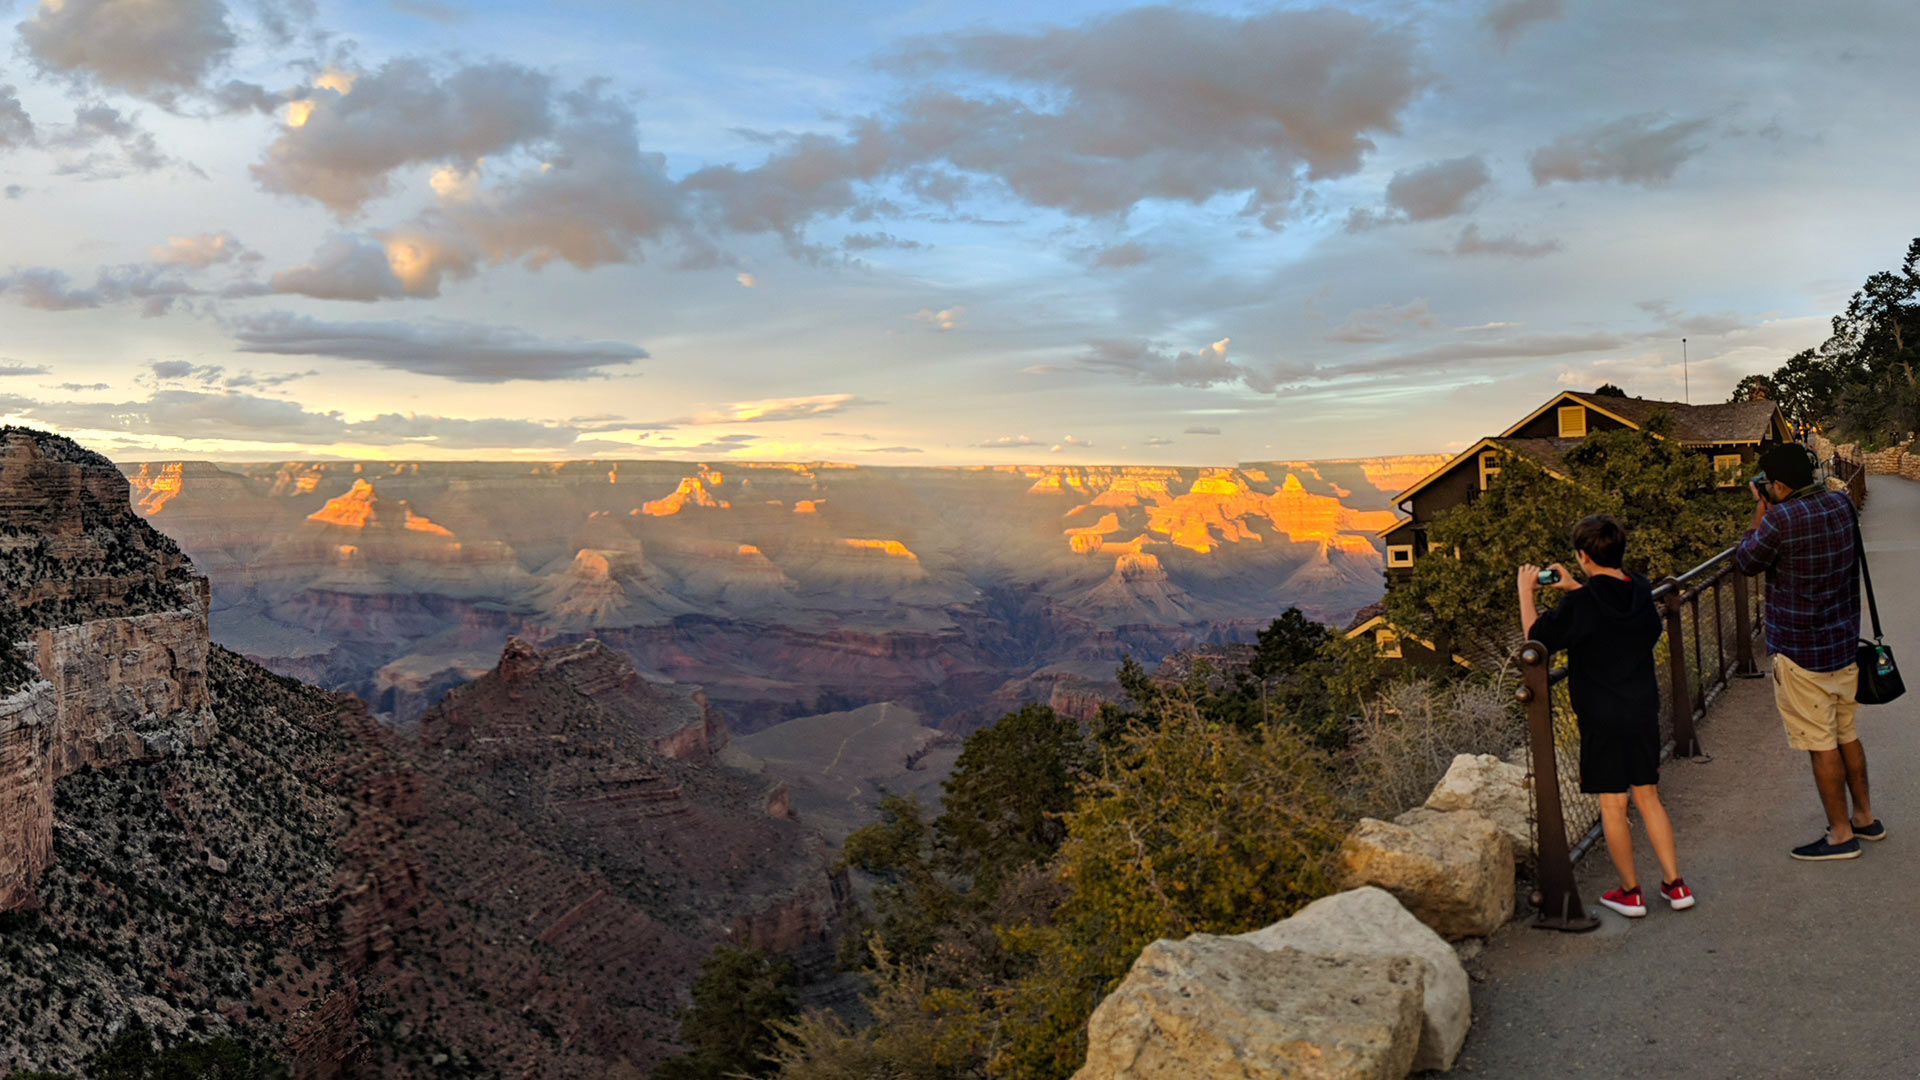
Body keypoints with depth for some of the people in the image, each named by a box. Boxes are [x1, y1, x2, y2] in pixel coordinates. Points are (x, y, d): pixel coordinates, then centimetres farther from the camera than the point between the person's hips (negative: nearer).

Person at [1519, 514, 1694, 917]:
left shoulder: (1581, 604, -17)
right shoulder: (1641, 591, 1)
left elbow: (1536, 635, -8)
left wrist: (1527, 593, 4)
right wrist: (1577, 589, 22)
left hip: (1602, 717, -6)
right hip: (1644, 711, 6)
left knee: (1612, 805, 5)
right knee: (1648, 797, 16)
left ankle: (1630, 892, 13)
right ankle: (1675, 884, 18)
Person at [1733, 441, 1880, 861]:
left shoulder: (1781, 519, -23)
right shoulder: (1842, 504, 0)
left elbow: (1746, 561, -8)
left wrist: (1760, 510, -1)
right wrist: (1773, 510, 9)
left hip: (1802, 652, -8)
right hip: (1845, 643, 8)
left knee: (1822, 745, 2)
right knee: (1847, 735, 21)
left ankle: (1841, 834, 11)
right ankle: (1865, 817, 32)